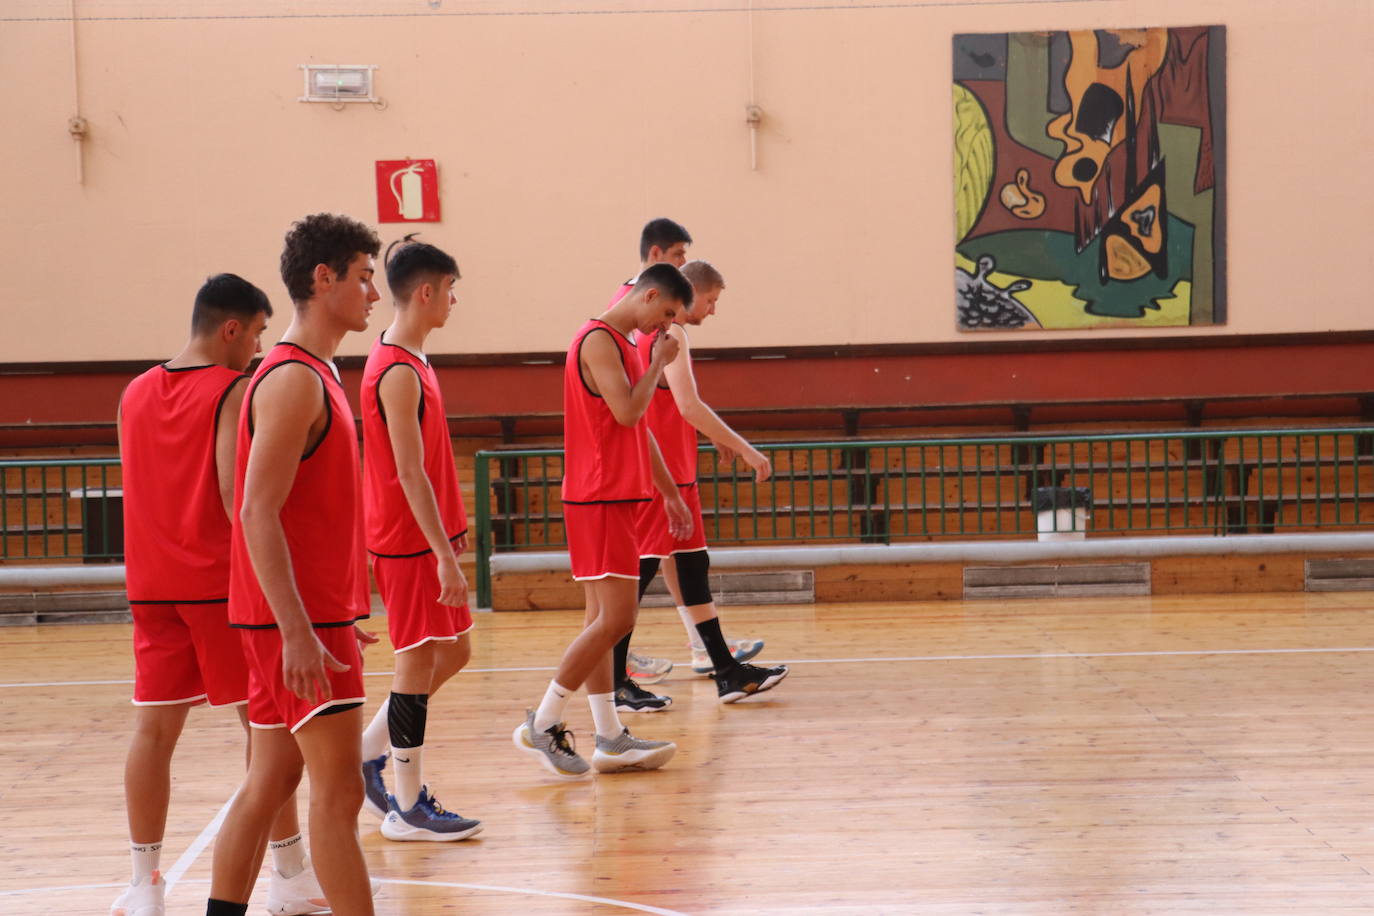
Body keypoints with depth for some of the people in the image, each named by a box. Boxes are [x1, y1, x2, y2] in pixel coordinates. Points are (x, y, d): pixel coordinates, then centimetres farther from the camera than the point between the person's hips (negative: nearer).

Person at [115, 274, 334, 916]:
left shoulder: (135, 393, 10)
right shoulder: (237, 390, -11)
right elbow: (236, 496, -20)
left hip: (153, 590, 6)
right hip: (223, 583, -6)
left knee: (154, 729, 8)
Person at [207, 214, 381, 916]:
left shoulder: (314, 375, 16)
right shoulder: (293, 379, -15)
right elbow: (257, 513, -21)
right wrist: (298, 631, -25)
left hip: (312, 616, 10)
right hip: (297, 623, -10)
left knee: (268, 783, 13)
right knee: (338, 791, -8)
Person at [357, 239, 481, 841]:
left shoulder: (407, 361, 12)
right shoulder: (398, 373, -20)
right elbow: (410, 473, -23)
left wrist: (450, 526, 22)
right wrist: (445, 555, -24)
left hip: (423, 534, 10)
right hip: (409, 542, -10)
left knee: (453, 652, 15)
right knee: (418, 663, -2)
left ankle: (368, 751, 24)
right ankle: (408, 808, 7)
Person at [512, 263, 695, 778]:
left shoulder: (622, 344, 19)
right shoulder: (599, 340, -13)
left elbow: (639, 428, 24)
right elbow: (627, 412, -23)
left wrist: (668, 490, 24)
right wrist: (658, 364, -9)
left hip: (612, 497, 10)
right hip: (599, 498, -10)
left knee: (602, 619, 9)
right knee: (616, 618, -11)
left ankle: (610, 741, 13)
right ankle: (541, 725, -5)